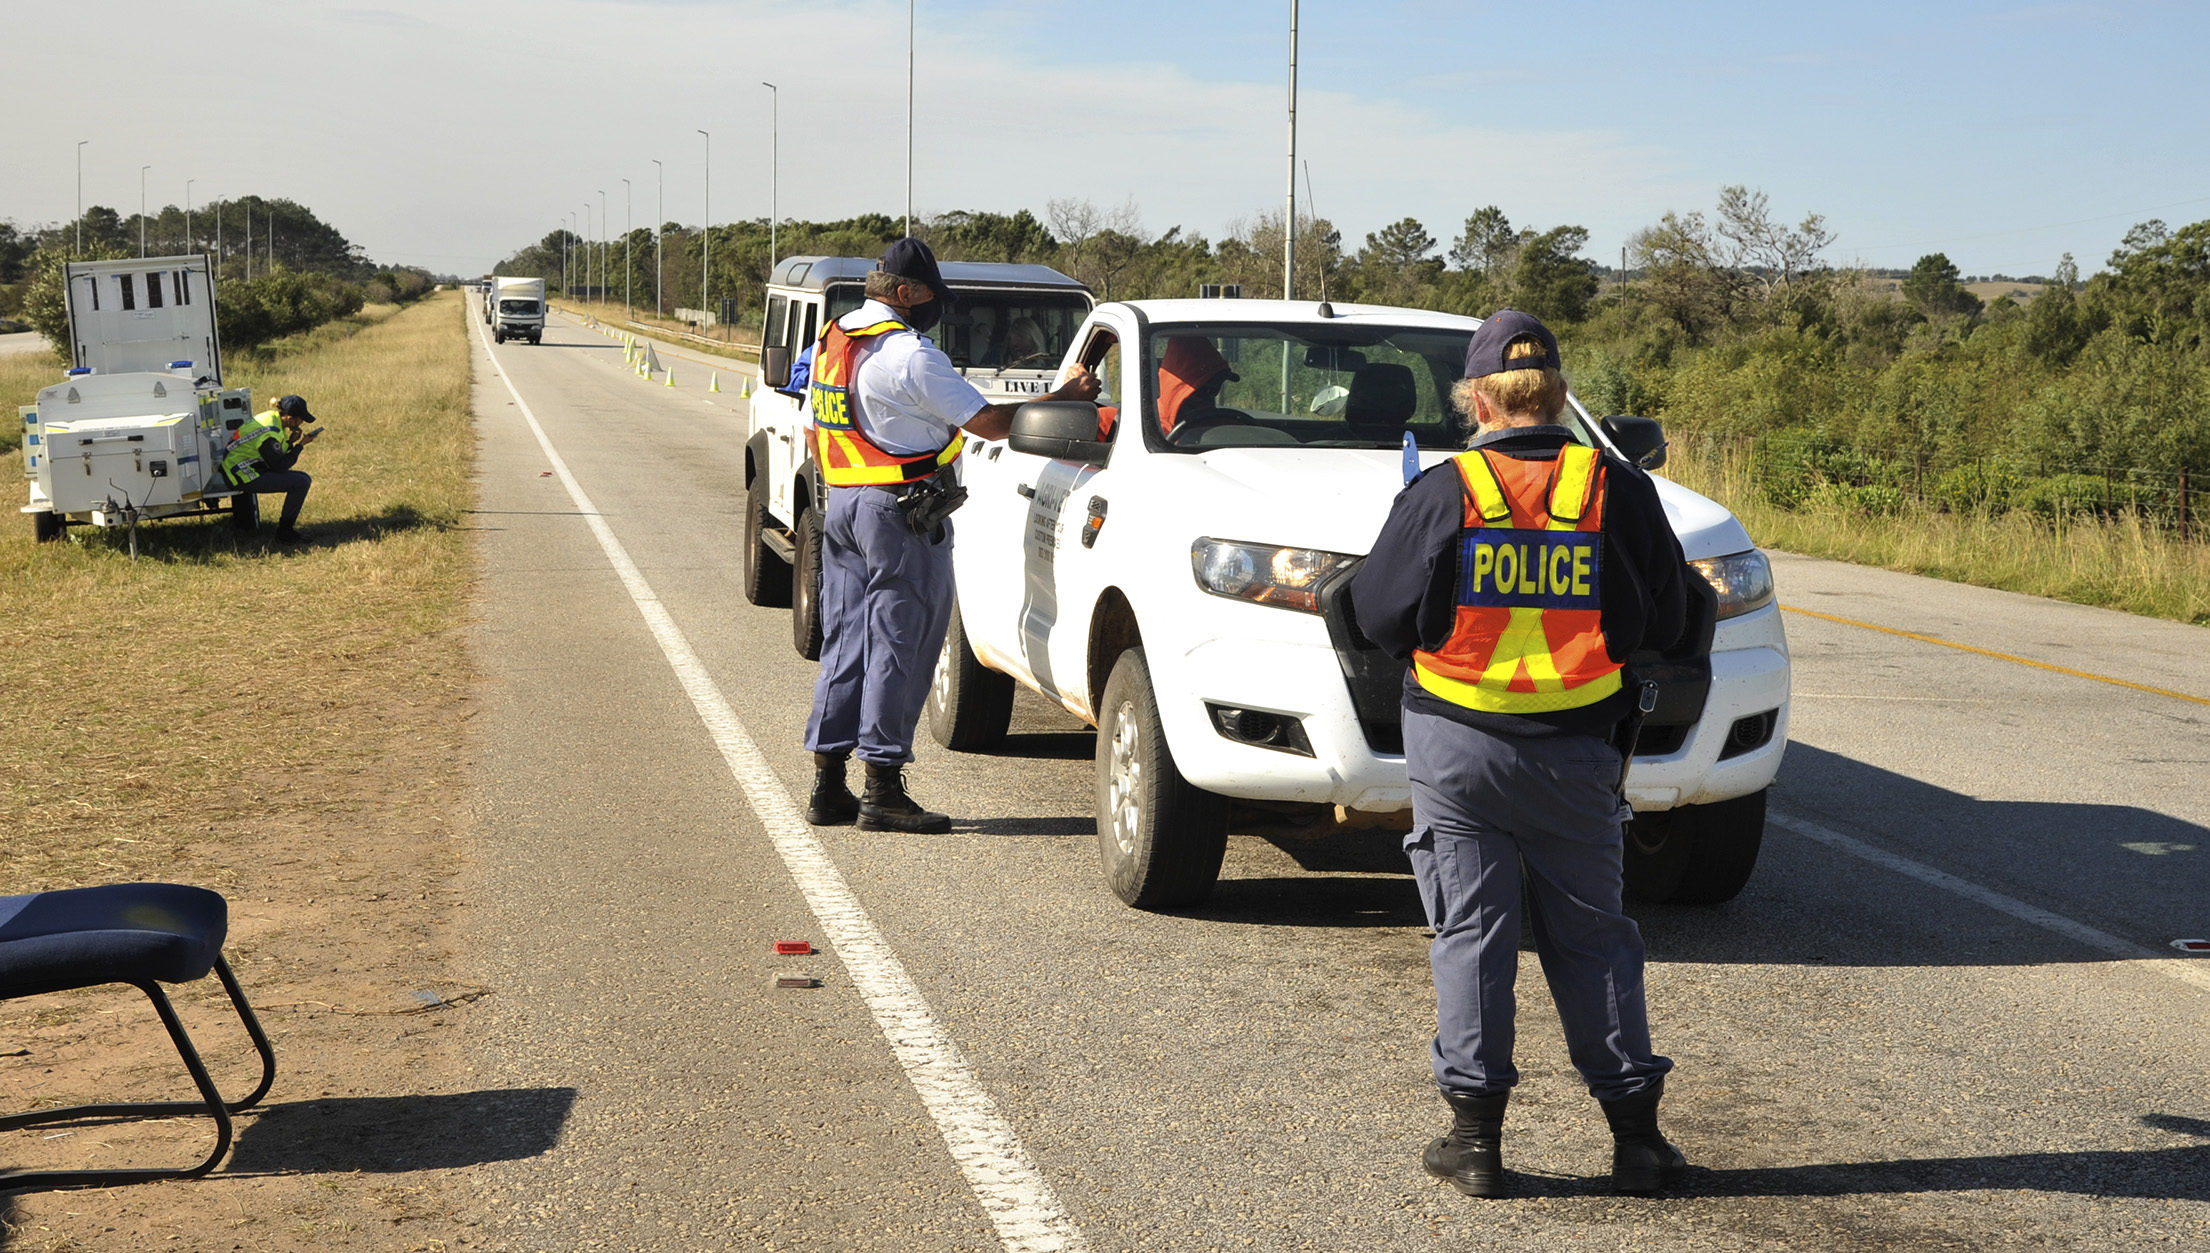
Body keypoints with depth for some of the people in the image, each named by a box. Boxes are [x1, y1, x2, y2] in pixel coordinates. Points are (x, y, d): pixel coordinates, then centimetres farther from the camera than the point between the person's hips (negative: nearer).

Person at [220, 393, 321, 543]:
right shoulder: (270, 434, -25)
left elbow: (277, 455, 13)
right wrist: (300, 445, -12)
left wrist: (290, 441, -4)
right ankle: (284, 532, -8)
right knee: (301, 483, -18)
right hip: (244, 477, -10)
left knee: (304, 478, 8)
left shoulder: (271, 417, 5)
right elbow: (279, 466, -19)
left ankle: (286, 524, 13)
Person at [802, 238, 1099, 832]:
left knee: (844, 642, 12)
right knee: (898, 645, -4)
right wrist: (1065, 397, -6)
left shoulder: (830, 341, 12)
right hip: (903, 514, -9)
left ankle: (828, 787, 13)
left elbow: (818, 437, 19)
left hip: (842, 506, 9)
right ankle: (883, 791, -3)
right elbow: (989, 422, -14)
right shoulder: (909, 354, -15)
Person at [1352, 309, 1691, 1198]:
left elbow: (1377, 614, -2)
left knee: (1470, 933, 7)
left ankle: (1476, 1138, 8)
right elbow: (1667, 619, 5)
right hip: (1575, 753, 2)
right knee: (1591, 934, 11)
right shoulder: (1617, 491, -3)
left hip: (1456, 746, -1)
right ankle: (1634, 1134, 15)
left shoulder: (1442, 494, -8)